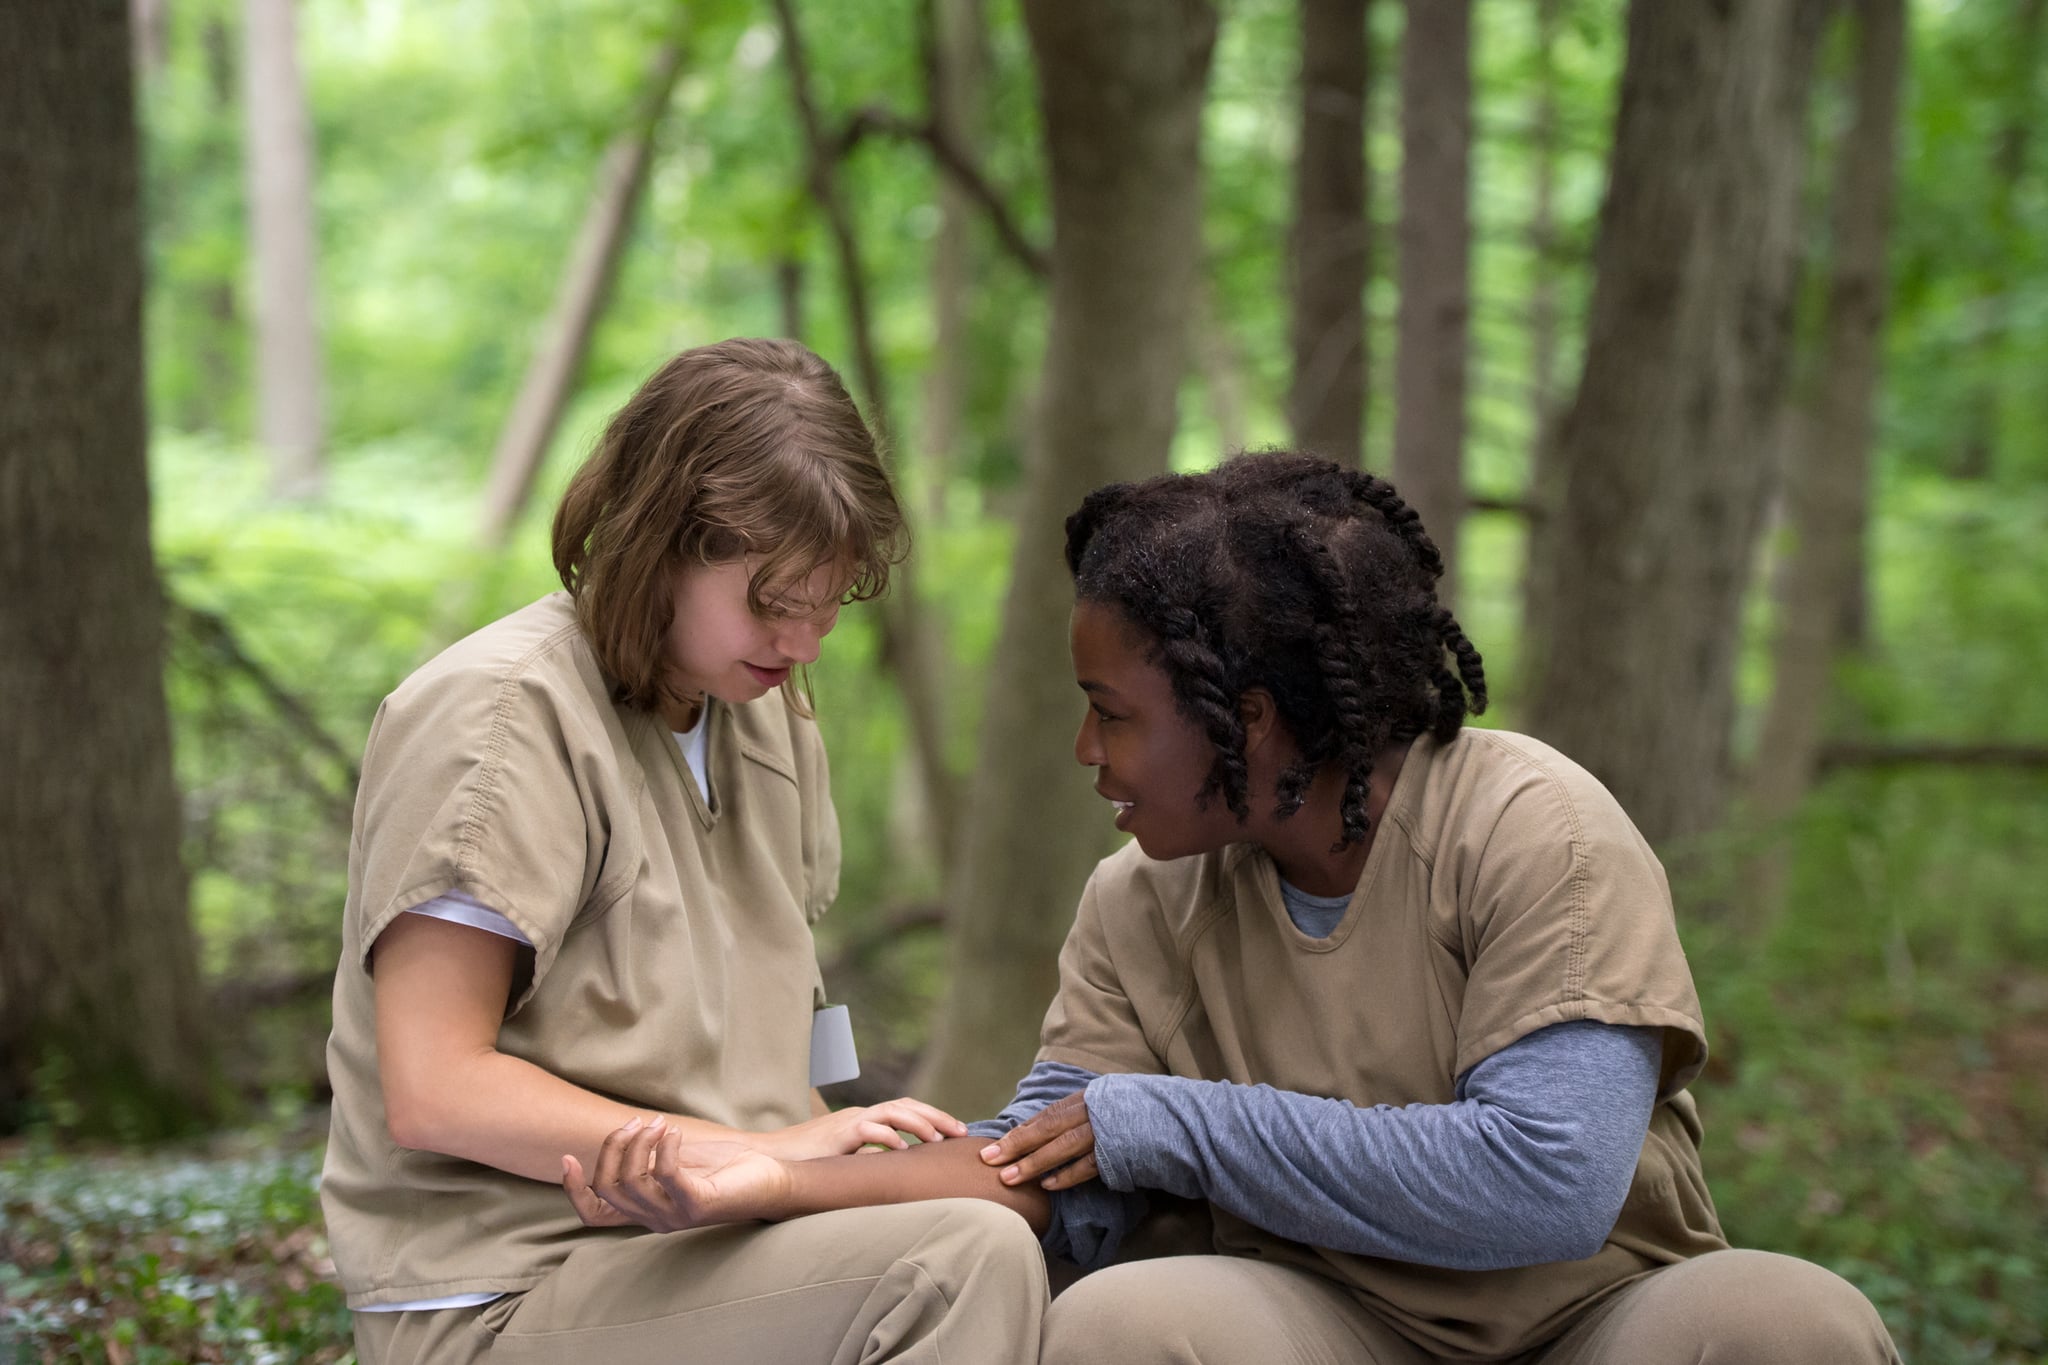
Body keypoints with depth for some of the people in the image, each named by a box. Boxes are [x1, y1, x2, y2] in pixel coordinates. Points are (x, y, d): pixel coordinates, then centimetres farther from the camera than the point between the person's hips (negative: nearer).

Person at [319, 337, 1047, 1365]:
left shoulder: (768, 714, 13)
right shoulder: (503, 714, -12)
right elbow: (433, 1093, -18)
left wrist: (829, 1142, -3)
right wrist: (766, 1153, -19)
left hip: (710, 1247, 8)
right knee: (966, 1262, -26)